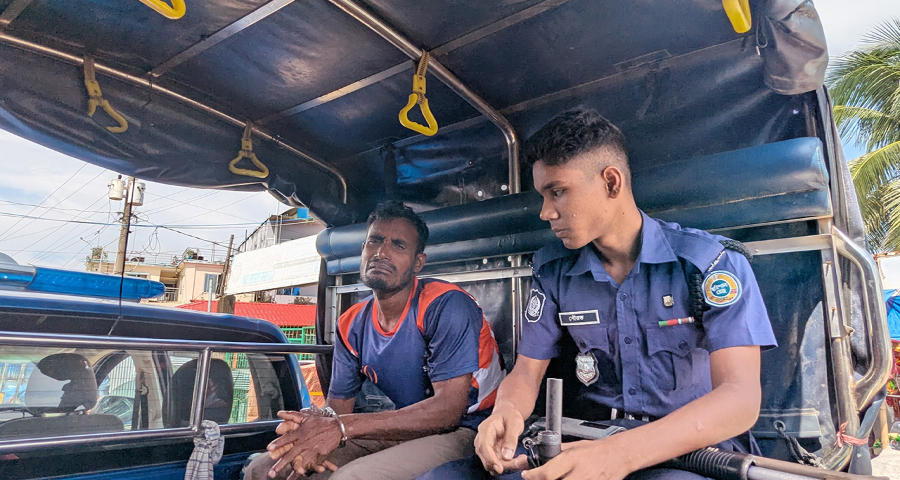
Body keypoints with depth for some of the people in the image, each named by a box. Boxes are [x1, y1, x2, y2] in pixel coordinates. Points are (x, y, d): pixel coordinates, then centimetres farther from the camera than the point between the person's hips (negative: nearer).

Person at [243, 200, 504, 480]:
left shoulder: (445, 305, -18)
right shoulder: (351, 326, 3)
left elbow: (449, 408, -24)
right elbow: (338, 405, 6)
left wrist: (342, 427, -29)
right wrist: (315, 421, -21)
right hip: (398, 434, 6)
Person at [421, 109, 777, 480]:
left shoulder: (713, 262, -8)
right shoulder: (552, 270, 5)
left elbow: (741, 397, -19)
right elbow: (527, 372, 7)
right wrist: (506, 411, -19)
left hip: (695, 446, -4)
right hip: (591, 440, 4)